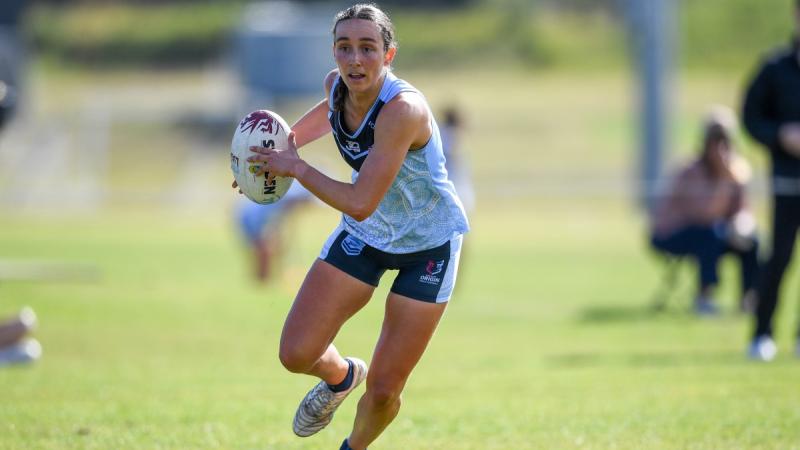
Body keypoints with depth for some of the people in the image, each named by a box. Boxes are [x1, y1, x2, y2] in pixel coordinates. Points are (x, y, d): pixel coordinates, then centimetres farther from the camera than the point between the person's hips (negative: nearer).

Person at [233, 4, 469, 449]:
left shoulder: (403, 109, -36)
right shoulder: (337, 86, -14)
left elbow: (360, 204, -38)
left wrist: (295, 167, -27)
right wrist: (284, 143, 9)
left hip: (430, 243, -6)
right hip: (365, 234, 6)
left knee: (383, 391, -3)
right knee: (297, 354, -5)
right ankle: (340, 376, 31)